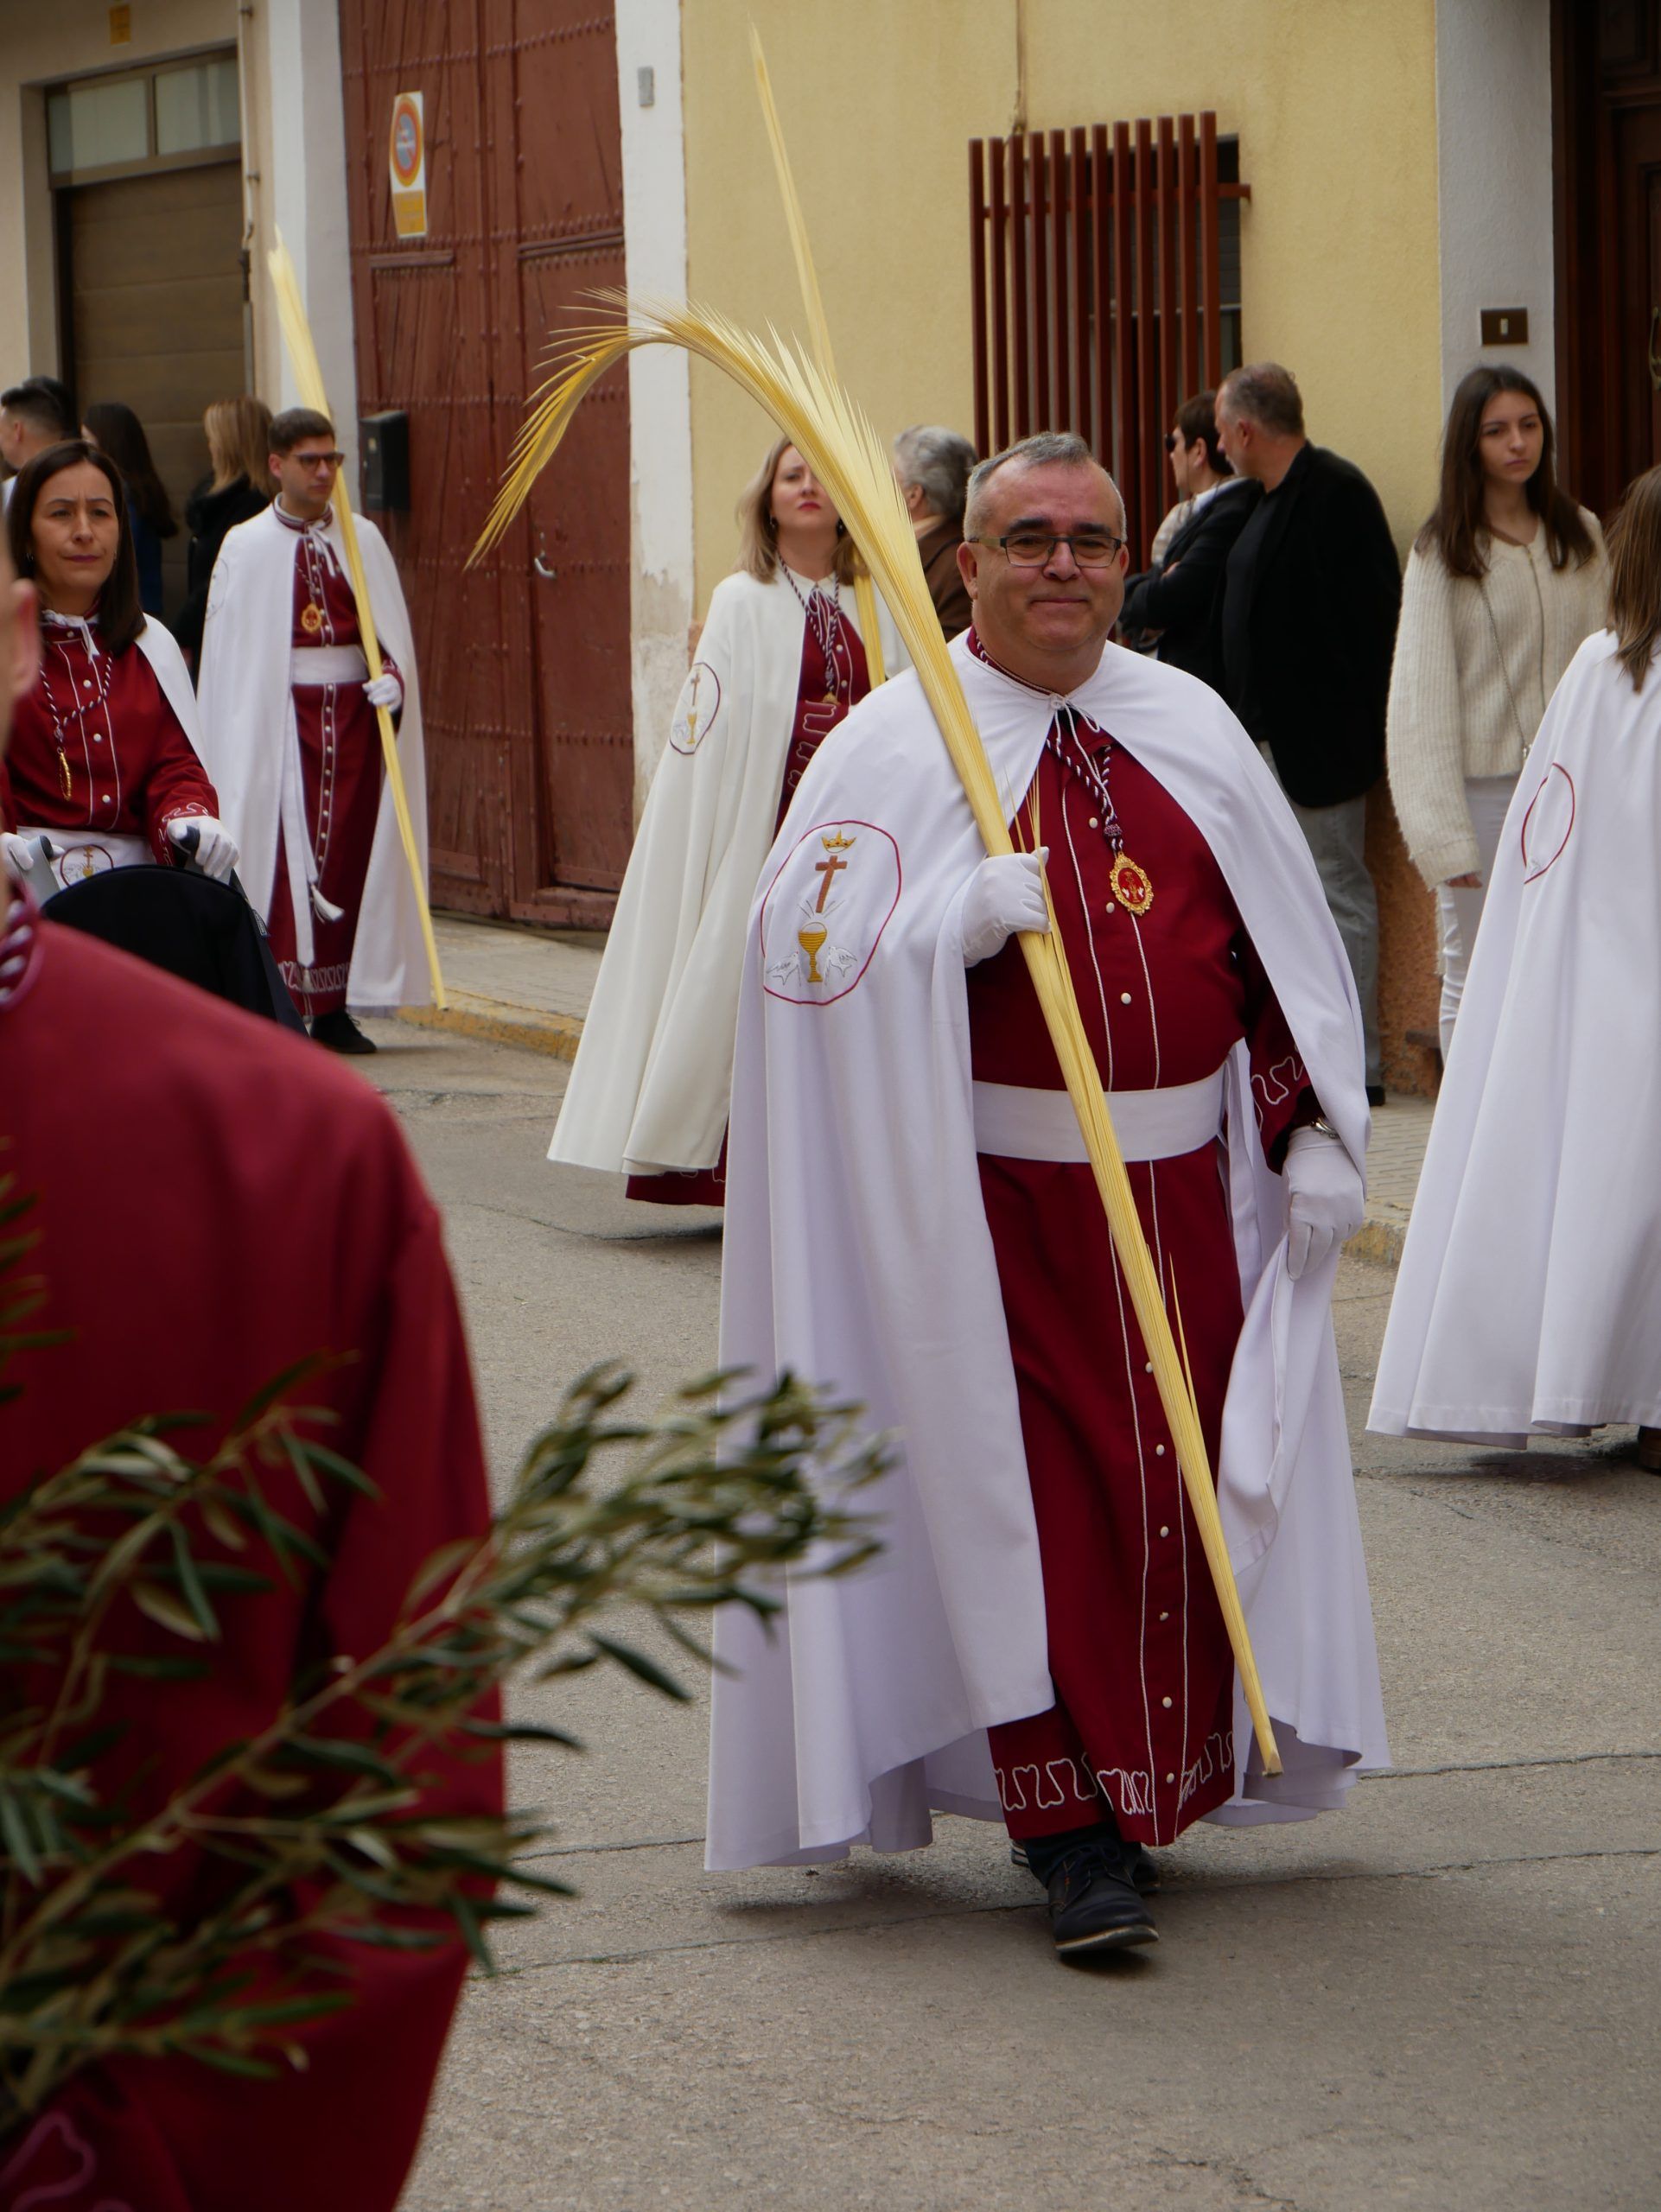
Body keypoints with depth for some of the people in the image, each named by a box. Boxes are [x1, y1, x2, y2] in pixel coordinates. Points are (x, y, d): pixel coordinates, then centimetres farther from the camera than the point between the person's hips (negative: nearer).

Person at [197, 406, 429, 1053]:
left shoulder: (363, 540, 9)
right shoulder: (245, 548, 2)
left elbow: (395, 631, 10)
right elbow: (226, 653, 1)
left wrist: (394, 678, -11)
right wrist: (232, 745, -4)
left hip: (354, 711, 3)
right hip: (279, 717, -3)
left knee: (349, 851, 1)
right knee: (284, 857, -8)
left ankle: (334, 1010, 6)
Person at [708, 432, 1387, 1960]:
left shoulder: (1194, 730, 9)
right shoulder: (894, 746, -3)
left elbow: (1284, 950, 13)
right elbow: (809, 953, -10)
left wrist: (1316, 1134, 6)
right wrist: (955, 925, -26)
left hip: (1185, 1190, 4)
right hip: (995, 1196, -4)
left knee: (1181, 1487, 9)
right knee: (1035, 1506, -5)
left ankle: (1156, 1776, 26)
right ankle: (1073, 1828, -1)